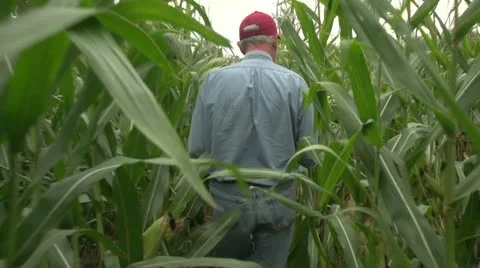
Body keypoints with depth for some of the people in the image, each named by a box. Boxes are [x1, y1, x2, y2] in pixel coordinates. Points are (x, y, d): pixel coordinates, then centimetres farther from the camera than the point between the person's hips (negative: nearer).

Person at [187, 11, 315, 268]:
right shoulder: (295, 83, -7)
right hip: (278, 200, -1)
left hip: (228, 198, 1)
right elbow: (309, 154, -4)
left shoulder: (213, 80, -6)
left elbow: (196, 149, -4)